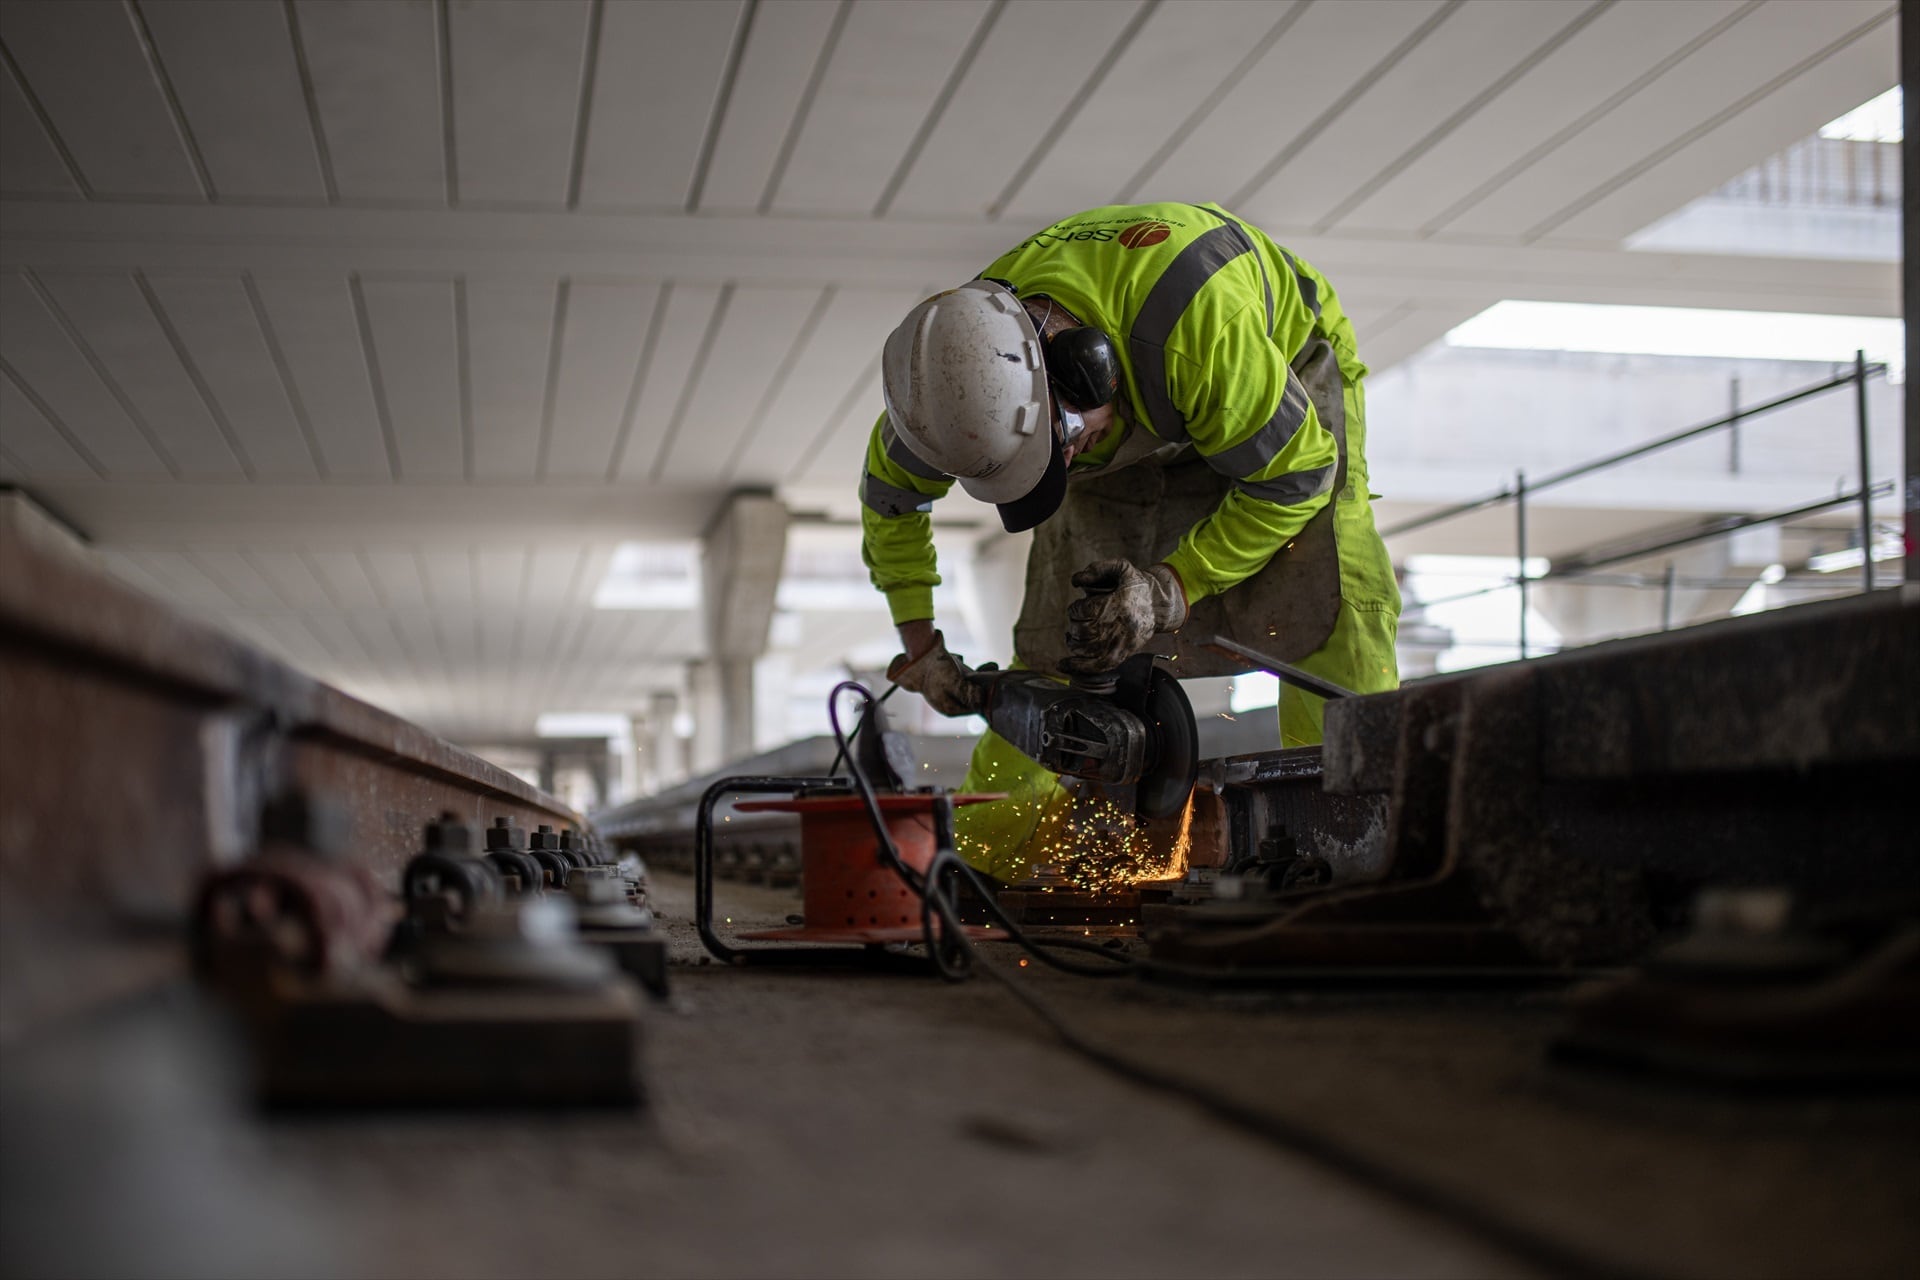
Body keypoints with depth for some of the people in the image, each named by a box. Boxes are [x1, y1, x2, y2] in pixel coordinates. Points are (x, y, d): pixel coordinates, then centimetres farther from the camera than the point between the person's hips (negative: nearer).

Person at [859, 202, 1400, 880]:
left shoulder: (1192, 320, -46)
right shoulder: (971, 365, -29)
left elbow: (1295, 472, -31)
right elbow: (889, 492, -7)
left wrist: (1172, 588, -34)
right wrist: (919, 648, -6)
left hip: (1285, 376, -3)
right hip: (1125, 423, 4)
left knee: (1331, 599, -24)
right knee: (1061, 619, -4)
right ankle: (974, 851, 7)